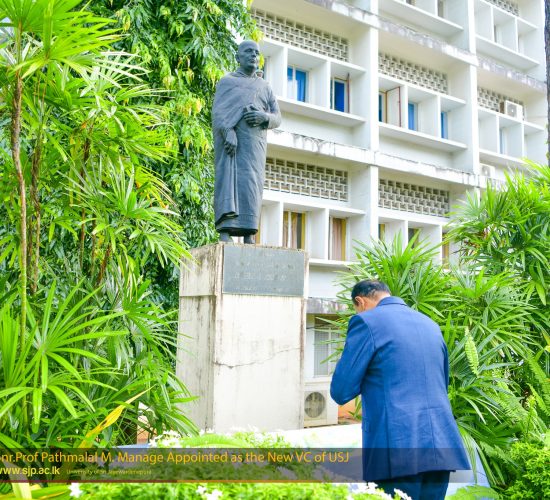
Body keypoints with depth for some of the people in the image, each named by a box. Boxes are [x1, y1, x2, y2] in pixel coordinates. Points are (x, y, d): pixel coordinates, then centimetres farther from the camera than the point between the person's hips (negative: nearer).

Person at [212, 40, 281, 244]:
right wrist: (228, 132, -20)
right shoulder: (226, 81, 15)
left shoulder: (265, 87, 25)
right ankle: (225, 231, -24)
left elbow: (277, 117, 15)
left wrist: (263, 117, -8)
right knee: (228, 177, -16)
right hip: (228, 137, -3)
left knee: (251, 181, -8)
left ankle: (248, 233, -12)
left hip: (254, 141, 3)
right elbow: (219, 111, -1)